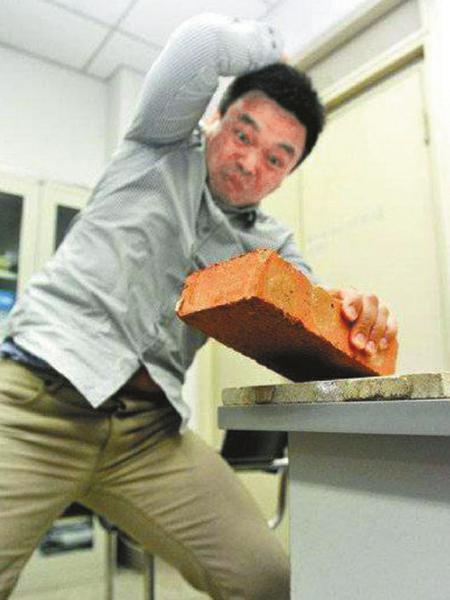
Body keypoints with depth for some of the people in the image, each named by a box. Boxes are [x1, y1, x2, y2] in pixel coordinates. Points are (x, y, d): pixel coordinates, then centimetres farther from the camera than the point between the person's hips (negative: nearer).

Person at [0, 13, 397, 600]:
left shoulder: (270, 244, 16)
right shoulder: (164, 147, 6)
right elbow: (203, 38, -7)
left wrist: (355, 314, -18)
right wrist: (272, 49, 11)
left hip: (150, 431, 4)